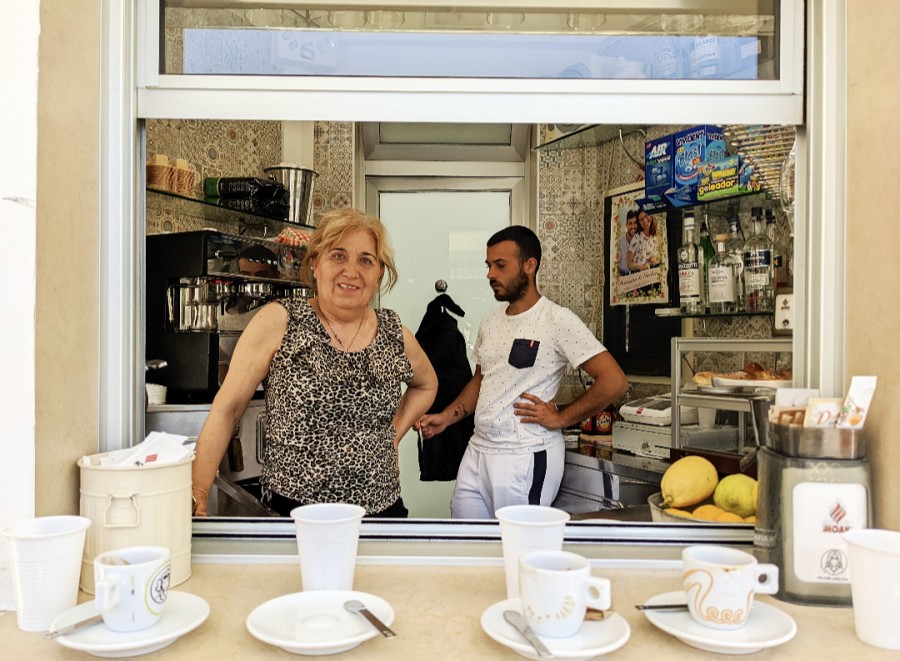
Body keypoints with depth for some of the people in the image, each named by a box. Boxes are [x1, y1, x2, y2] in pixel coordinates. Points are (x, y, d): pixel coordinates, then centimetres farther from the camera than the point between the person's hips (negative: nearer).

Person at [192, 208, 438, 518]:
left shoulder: (395, 335, 1)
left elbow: (427, 384, 21)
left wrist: (392, 436, 8)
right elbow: (226, 409, -7)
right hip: (292, 511, -3)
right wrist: (196, 495, -13)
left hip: (382, 508, 3)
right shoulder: (278, 322, -9)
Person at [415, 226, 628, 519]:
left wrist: (560, 418, -12)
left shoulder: (557, 320, -13)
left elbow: (613, 381, -17)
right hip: (477, 450, 7)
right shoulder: (490, 321, 10)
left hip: (525, 458, -7)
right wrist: (446, 417, 8)